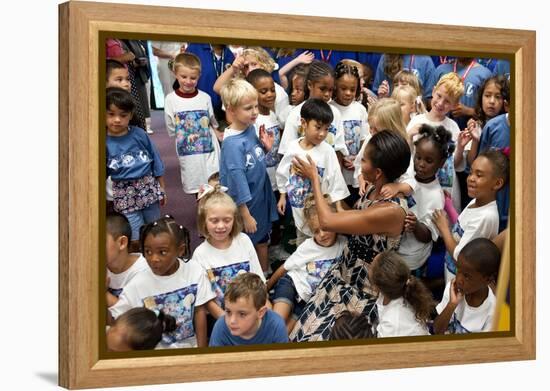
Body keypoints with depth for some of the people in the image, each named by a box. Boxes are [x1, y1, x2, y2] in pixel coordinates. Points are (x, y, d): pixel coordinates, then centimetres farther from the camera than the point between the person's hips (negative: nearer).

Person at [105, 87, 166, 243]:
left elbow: (156, 162, 5)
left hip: (149, 188, 2)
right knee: (136, 239, -2)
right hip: (125, 194, -2)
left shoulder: (139, 134, -4)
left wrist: (162, 189, 10)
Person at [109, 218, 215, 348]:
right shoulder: (137, 285, -14)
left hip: (190, 346, 2)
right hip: (155, 354, -1)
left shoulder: (194, 271, -11)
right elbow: (113, 318, -10)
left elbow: (200, 311, -4)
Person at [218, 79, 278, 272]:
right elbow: (237, 179, -24)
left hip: (261, 198, 7)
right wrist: (246, 215, -20)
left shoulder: (251, 128, -4)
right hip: (245, 205, -7)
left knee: (262, 241, 24)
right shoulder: (233, 143, -27)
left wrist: (266, 148, -9)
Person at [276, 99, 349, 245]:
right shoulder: (293, 146, -7)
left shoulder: (327, 151, -17)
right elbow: (283, 172, 7)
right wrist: (282, 196, 12)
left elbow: (335, 179, -14)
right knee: (301, 245, 24)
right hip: (298, 207, 4)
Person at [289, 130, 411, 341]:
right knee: (302, 332, 7)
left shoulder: (391, 211, -31)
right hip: (342, 278, 8)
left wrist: (314, 178, -10)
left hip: (363, 294, -8)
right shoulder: (374, 190, -5)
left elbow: (327, 221, -22)